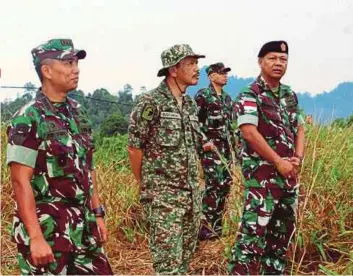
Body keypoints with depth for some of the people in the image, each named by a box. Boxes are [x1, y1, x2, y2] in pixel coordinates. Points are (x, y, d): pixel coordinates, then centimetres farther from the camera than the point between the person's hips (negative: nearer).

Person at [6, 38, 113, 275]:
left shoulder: (78, 113, 9)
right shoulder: (28, 119, -14)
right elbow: (20, 181, -18)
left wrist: (98, 214, 12)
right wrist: (35, 237, -22)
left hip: (83, 226, 7)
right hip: (46, 228, -7)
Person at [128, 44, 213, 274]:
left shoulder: (191, 104, 10)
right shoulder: (151, 102, -12)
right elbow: (134, 148, -9)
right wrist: (146, 186, -2)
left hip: (192, 193, 7)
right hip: (164, 195, -7)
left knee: (185, 257, 15)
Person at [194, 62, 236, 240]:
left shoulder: (227, 98, 18)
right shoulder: (202, 95, -5)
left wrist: (233, 148, 19)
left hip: (225, 148, 8)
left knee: (225, 185, 7)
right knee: (214, 185, -13)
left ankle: (216, 225, 16)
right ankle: (205, 227, -7)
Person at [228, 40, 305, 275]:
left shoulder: (290, 95, 13)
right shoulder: (249, 95, -9)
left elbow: (299, 129, 16)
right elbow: (249, 132, -19)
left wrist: (298, 158, -3)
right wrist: (279, 162, -18)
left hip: (289, 173, 8)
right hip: (262, 173, -7)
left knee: (283, 229, 14)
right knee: (254, 230, -12)